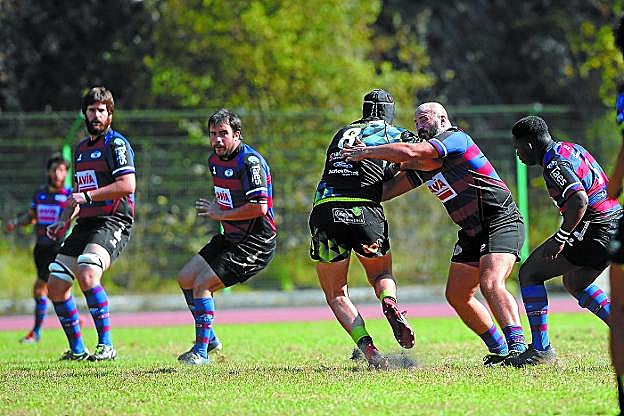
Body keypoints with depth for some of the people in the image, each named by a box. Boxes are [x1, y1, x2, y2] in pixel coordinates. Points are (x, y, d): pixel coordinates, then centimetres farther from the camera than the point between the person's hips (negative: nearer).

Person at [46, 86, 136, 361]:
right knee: (56, 285, 3)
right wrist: (63, 222, 17)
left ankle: (106, 346, -26)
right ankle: (77, 350, 15)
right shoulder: (81, 148, 21)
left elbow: (127, 185, -17)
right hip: (85, 225, 9)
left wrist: (88, 196, -18)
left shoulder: (116, 143, -5)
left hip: (113, 223, -9)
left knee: (87, 274, -31)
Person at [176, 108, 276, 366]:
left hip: (255, 244, -10)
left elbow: (259, 208, -27)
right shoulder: (215, 160, 8)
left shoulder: (249, 161, -20)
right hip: (230, 238, 10)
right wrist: (217, 212, 8)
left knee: (201, 284, -15)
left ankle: (201, 352, -7)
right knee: (186, 278, 10)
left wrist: (222, 214, -17)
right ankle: (209, 338, 21)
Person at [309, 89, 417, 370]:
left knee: (336, 295, 12)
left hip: (325, 210, 2)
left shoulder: (343, 133, 25)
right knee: (382, 274, 24)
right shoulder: (391, 133, 12)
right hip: (365, 210, -2)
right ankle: (390, 304, -10)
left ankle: (367, 347, -9)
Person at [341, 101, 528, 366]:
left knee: (491, 284, -27)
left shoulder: (455, 138, -13)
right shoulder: (424, 164, 14)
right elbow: (389, 190, 17)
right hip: (471, 232, 10)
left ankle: (517, 347, -35)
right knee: (457, 295, 7)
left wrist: (366, 152, -15)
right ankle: (499, 352, 13)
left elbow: (410, 152, -25)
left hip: (501, 220, -10)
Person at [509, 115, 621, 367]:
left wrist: (560, 238, -21)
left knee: (529, 273, -2)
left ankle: (541, 349, -4)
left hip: (597, 231, -10)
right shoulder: (571, 149, 17)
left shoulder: (555, 163, -14)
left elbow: (580, 200, -28)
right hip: (615, 222, 10)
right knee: (574, 283, 30)